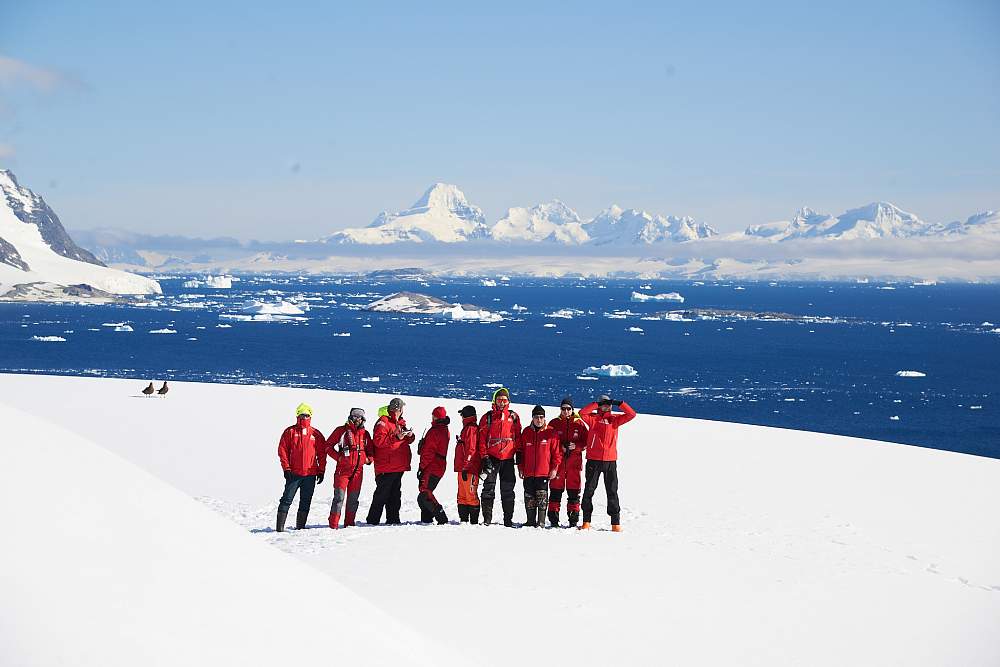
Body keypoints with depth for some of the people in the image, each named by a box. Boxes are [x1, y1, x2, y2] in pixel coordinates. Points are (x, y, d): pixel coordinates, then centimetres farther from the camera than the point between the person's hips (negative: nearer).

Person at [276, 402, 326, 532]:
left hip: (310, 474, 3)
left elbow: (322, 453, 11)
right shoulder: (290, 432, 2)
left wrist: (321, 471, 5)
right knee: (287, 499, -5)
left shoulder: (316, 434, 8)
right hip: (293, 473, -3)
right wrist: (286, 468, -8)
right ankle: (280, 526, -4)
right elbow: (282, 450, 0)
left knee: (306, 502, 6)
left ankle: (301, 525, 13)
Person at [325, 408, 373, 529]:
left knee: (353, 499, 9)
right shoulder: (342, 430, 0)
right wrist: (337, 457, -9)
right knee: (339, 497, -10)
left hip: (358, 470, 5)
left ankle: (349, 524, 18)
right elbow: (328, 445, 1)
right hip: (343, 469, -5)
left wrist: (368, 459, 3)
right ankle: (333, 525, -9)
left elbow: (370, 450, 23)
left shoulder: (365, 433, 12)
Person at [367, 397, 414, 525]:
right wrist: (396, 437, -24)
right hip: (386, 467, -9)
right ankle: (373, 521, -3)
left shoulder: (399, 422, 18)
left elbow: (407, 440, 26)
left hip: (399, 466, 9)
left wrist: (409, 436, 2)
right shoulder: (383, 421, -10)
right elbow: (378, 441, -22)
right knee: (382, 494, -7)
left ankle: (393, 519, 19)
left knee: (395, 493, 12)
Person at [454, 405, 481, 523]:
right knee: (462, 496, 12)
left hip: (469, 470, -10)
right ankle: (463, 520, 16)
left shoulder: (471, 429, -11)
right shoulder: (467, 428, 20)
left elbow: (471, 450, -19)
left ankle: (474, 521, -8)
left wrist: (465, 468, -21)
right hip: (463, 469, 10)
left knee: (470, 495, -9)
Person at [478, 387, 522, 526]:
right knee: (489, 488, -3)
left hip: (508, 458, 1)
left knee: (508, 490, 4)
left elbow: (518, 437, 14)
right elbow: (482, 438, 2)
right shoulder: (488, 417, 4)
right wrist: (484, 457, -6)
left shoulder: (514, 417, 10)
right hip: (491, 458, -1)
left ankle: (508, 519, 8)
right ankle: (487, 519, 1)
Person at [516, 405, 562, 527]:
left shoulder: (551, 432, 0)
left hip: (544, 471, -3)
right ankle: (531, 521, 14)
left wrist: (554, 468, -4)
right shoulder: (526, 432, 9)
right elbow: (520, 451, 14)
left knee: (542, 496, -4)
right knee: (529, 497, 6)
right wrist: (520, 467, 9)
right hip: (528, 472, 3)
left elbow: (557, 452, 1)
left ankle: (541, 521, 1)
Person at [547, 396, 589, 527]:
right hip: (558, 461, 0)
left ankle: (573, 518, 6)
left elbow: (586, 441, 5)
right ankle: (553, 518, 4)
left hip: (574, 461, 0)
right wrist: (561, 447, -10)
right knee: (556, 488, 0)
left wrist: (575, 446, -12)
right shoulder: (554, 423, 7)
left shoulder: (579, 423, 5)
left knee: (574, 489, 1)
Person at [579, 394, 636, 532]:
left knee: (612, 491, 3)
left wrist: (619, 404, -5)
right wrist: (595, 404, -9)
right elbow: (582, 413, -13)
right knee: (589, 490, 2)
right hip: (593, 460, -1)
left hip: (610, 460, 1)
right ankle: (586, 521, 9)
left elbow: (631, 414, 3)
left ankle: (616, 522, 5)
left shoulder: (615, 419, 10)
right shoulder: (593, 418, 5)